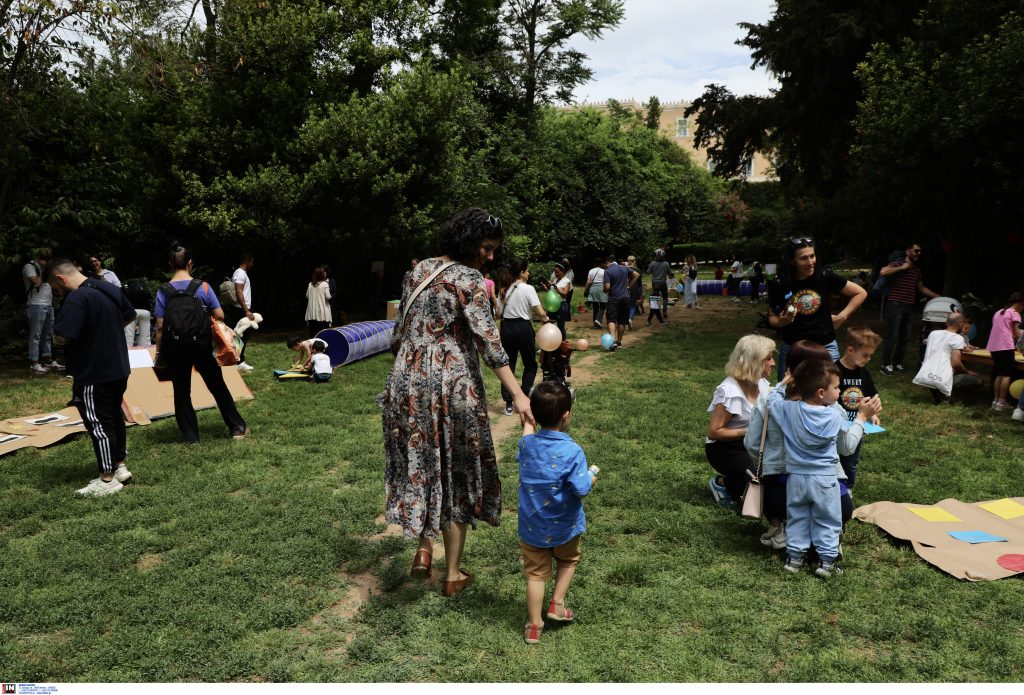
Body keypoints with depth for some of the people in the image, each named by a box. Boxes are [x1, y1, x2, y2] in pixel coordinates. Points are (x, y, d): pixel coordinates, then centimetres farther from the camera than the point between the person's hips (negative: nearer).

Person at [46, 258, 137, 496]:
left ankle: (108, 480, 7)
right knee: (115, 416, 19)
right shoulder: (111, 289, 6)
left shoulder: (76, 299, -21)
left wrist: (57, 329, -5)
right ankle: (119, 467, 28)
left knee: (98, 424, 0)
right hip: (119, 369, 9)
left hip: (93, 375, -9)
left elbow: (61, 338, -27)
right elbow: (130, 316, 22)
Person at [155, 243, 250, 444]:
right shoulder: (202, 286, -5)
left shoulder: (163, 291, -4)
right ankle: (237, 428, 18)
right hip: (200, 345, 0)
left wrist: (158, 352, 4)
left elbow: (160, 326, -5)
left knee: (181, 391, 11)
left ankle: (190, 436, 15)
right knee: (217, 386, 13)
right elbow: (220, 316, -5)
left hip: (175, 348, 0)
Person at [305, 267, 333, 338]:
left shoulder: (310, 285, 5)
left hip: (312, 313, 5)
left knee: (312, 333, 7)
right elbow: (328, 297, -11)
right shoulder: (324, 284, -8)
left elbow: (307, 296, 12)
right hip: (322, 313, -4)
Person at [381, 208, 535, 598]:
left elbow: (401, 329, 15)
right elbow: (487, 339, -21)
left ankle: (423, 549, 17)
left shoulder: (419, 270, 10)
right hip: (452, 383, -6)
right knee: (456, 470, 6)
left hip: (408, 379, 6)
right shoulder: (469, 280, -10)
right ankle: (453, 575, 16)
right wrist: (518, 394, -25)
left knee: (420, 464, 19)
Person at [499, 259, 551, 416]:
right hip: (523, 328, -5)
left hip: (507, 328, 5)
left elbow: (499, 312, 9)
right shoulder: (528, 289, -10)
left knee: (508, 365, 9)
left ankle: (508, 404, 9)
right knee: (530, 364, 12)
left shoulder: (506, 289, 8)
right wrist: (546, 319, 7)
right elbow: (540, 312, -15)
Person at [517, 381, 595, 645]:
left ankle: (534, 626, 22)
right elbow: (581, 489, -26)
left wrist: (528, 423, 32)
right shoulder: (572, 451, -25)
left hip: (531, 527, 3)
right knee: (568, 561, 28)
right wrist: (591, 478, -3)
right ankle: (557, 604, 26)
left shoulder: (527, 444, -10)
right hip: (563, 527, -3)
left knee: (536, 573, 16)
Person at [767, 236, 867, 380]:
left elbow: (860, 293, 5)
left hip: (825, 347, 0)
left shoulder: (825, 277, -8)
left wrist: (842, 317, -2)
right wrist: (781, 321, -15)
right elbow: (772, 317, 6)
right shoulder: (779, 285, -7)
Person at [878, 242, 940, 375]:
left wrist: (938, 297, 25)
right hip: (895, 305, -7)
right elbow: (883, 272, -23)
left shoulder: (917, 270, 19)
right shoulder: (897, 264, -2)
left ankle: (897, 363, 17)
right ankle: (885, 365, -2)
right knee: (892, 336, -8)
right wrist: (901, 268, -15)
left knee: (905, 338, 7)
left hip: (909, 307, 7)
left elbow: (922, 288, 29)